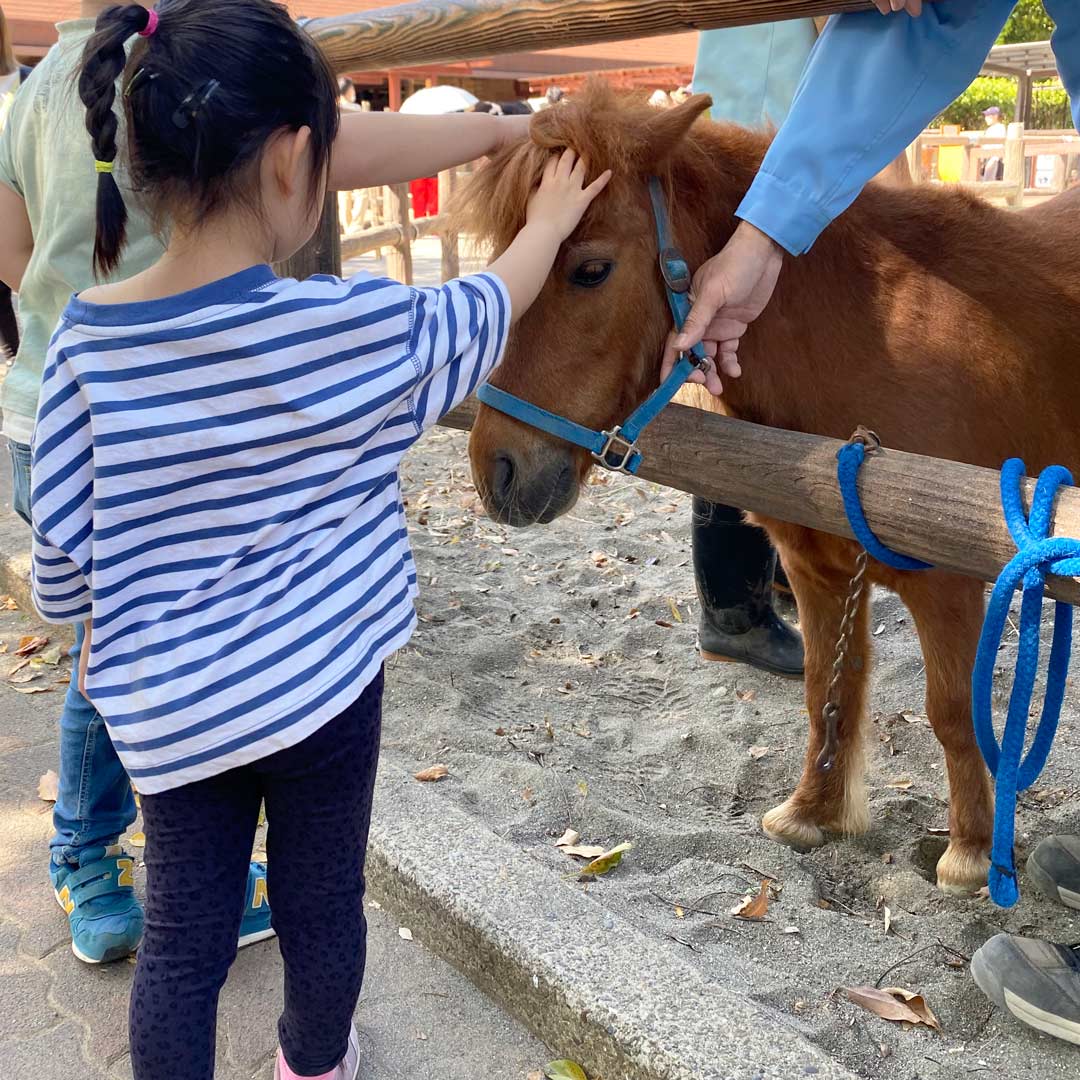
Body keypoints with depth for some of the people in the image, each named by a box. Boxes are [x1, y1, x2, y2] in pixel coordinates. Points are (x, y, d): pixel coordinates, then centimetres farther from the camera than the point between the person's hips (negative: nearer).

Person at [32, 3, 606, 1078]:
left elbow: (59, 547, -4)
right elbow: (487, 307, 2)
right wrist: (547, 224, 21)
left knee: (181, 939, 15)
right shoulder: (354, 326, -18)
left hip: (166, 700, 2)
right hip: (322, 682, -2)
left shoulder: (87, 341, -11)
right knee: (321, 909, 21)